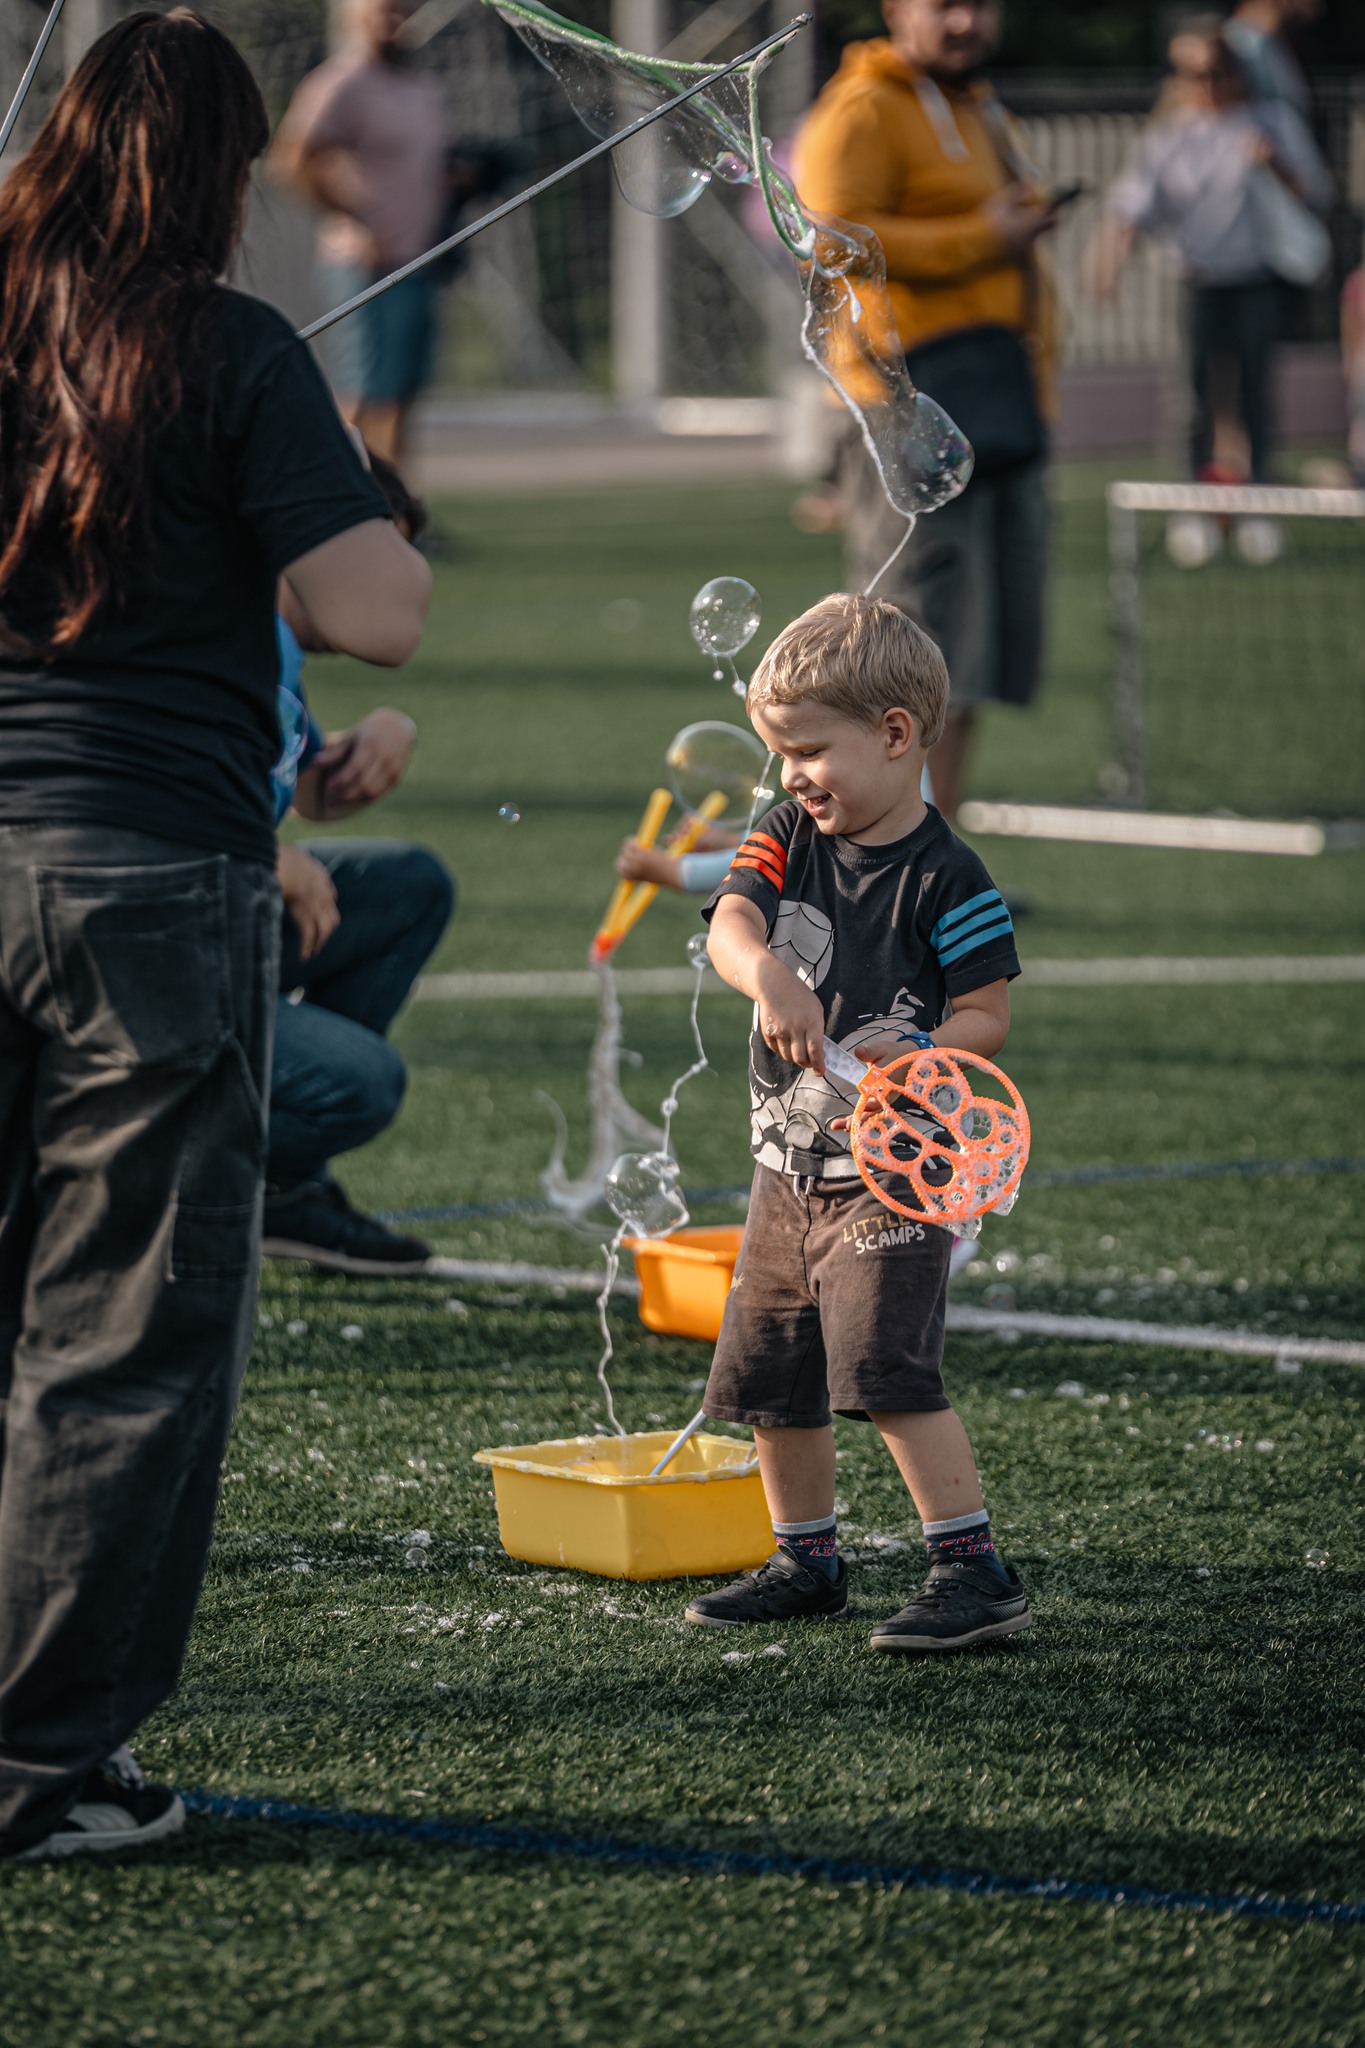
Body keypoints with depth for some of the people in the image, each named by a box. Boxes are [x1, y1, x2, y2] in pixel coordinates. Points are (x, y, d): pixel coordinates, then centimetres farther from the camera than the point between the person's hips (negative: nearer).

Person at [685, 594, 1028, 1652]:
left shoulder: (944, 879, -12)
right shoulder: (791, 838, 4)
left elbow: (988, 1017, -11)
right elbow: (731, 922, -13)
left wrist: (909, 1052, -29)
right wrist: (768, 975, -35)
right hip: (789, 1161, 7)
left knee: (890, 1370, -18)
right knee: (770, 1377, 14)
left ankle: (976, 1569, -13)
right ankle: (807, 1560, 31)